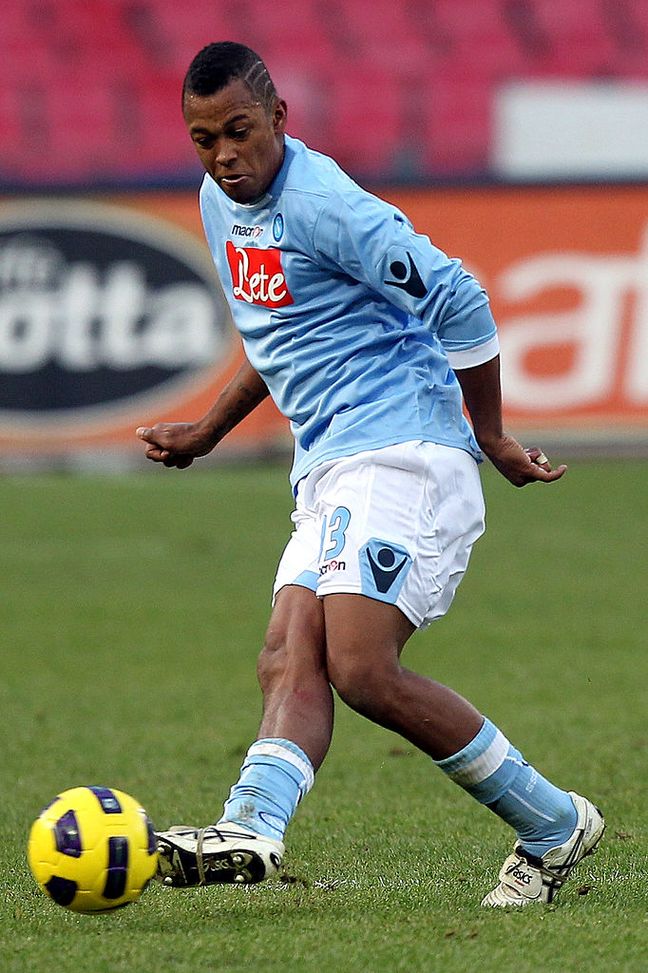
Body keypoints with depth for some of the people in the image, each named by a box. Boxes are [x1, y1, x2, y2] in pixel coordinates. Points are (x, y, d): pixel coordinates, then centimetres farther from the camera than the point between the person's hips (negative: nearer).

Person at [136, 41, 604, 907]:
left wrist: (489, 437, -4)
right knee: (290, 660, -13)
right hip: (328, 472, 9)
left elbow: (460, 306, -15)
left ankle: (554, 826, -6)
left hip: (403, 454, -9)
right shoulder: (220, 202, 15)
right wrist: (207, 432, 30)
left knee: (362, 670, -18)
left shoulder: (324, 205, -15)